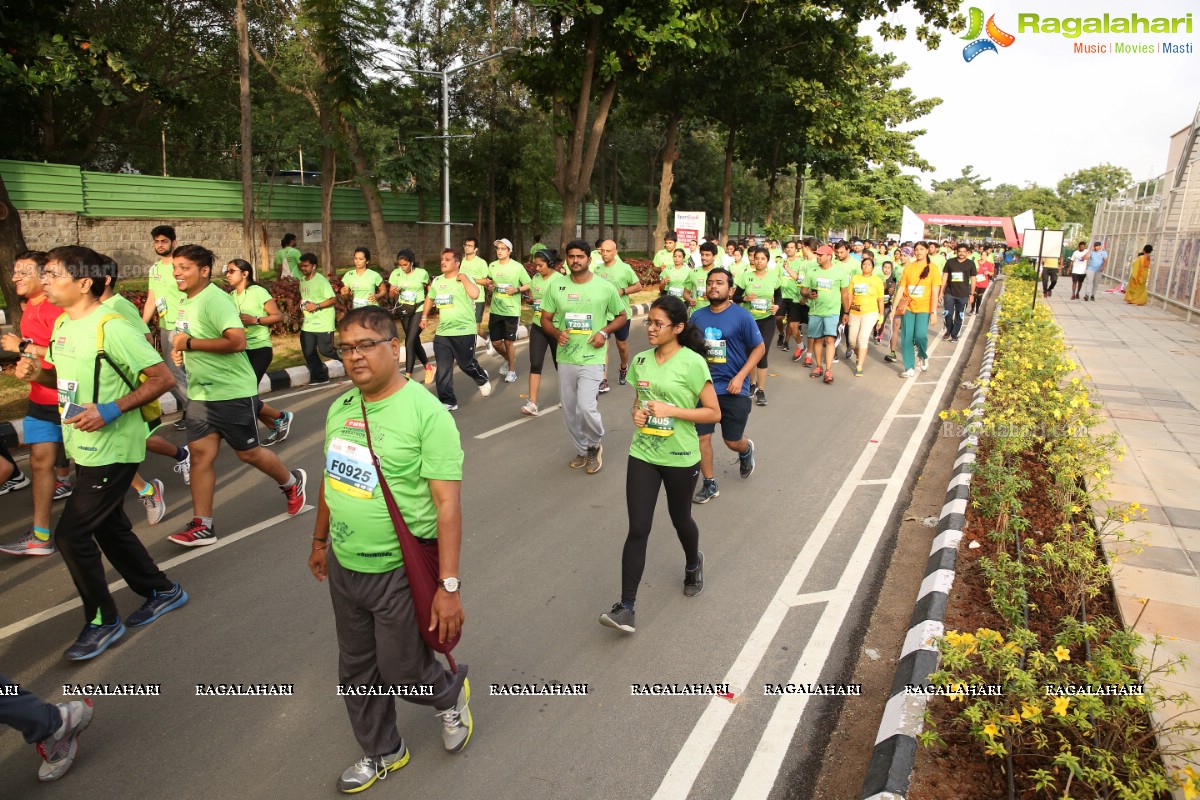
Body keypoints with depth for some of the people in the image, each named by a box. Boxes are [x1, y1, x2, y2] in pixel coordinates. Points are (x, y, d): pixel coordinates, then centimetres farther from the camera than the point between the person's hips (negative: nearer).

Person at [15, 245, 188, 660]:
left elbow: (162, 378, -20)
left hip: (112, 450, -9)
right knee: (110, 528, 17)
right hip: (84, 449, 9)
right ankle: (162, 591, 34)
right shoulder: (62, 324, 8)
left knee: (71, 534, -4)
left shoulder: (111, 327, -19)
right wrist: (38, 373, 0)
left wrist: (111, 410, -26)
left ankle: (102, 621, 14)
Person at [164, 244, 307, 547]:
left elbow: (237, 341, -30)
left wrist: (189, 343, -23)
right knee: (200, 453, 3)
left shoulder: (214, 300, -18)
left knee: (248, 452, 5)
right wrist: (179, 349, 8)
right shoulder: (186, 301, 11)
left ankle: (292, 483, 32)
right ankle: (202, 526, 8)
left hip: (233, 392, -8)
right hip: (201, 393, 8)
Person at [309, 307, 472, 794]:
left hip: (400, 571, -6)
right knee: (357, 671, 20)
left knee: (403, 673, 7)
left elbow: (447, 502, -22)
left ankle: (451, 695, 42)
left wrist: (449, 586, -24)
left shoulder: (426, 412, -19)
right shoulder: (339, 409, 3)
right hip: (344, 568, 7)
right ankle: (381, 753, 44)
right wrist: (320, 540, 24)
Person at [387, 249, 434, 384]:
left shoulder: (422, 273, -11)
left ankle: (408, 376, -11)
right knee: (415, 342, 13)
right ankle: (429, 367, 34)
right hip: (404, 311, 4)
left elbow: (430, 289, 8)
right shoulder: (395, 273, -4)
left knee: (409, 342, -14)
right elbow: (391, 294, 1)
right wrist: (394, 291, -20)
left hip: (418, 310, -4)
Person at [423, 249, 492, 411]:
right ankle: (448, 401, 10)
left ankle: (482, 379, 40)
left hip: (464, 331, -5)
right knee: (443, 369, 2)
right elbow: (429, 298, 27)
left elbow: (475, 294, -31)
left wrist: (463, 277, -20)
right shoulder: (437, 281, 8)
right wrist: (424, 317, 24)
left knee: (466, 364, 7)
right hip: (442, 332, 5)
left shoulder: (465, 279, -10)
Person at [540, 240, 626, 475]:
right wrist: (557, 333, -12)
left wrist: (604, 332, -11)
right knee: (569, 411, 11)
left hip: (592, 359, -4)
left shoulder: (605, 287, -4)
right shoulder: (557, 287, 3)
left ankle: (594, 446, 12)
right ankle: (582, 450, 34)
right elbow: (545, 319, 9)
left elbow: (621, 316, 6)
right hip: (565, 358, 4)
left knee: (586, 407, -17)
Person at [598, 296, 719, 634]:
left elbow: (713, 413, -11)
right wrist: (636, 413, -6)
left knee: (680, 519, 19)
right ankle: (626, 606, 0)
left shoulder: (692, 363, -13)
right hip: (643, 454, 3)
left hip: (680, 458, -3)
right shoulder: (640, 361, 2)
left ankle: (693, 564, 52)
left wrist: (671, 410, -22)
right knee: (638, 529, -3)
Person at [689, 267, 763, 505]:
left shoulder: (742, 316, -10)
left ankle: (746, 450, 45)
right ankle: (709, 485, 18)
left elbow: (759, 347, -6)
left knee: (732, 441, 7)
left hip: (733, 390, -3)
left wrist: (740, 377, -15)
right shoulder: (698, 316, 2)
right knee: (701, 436, 0)